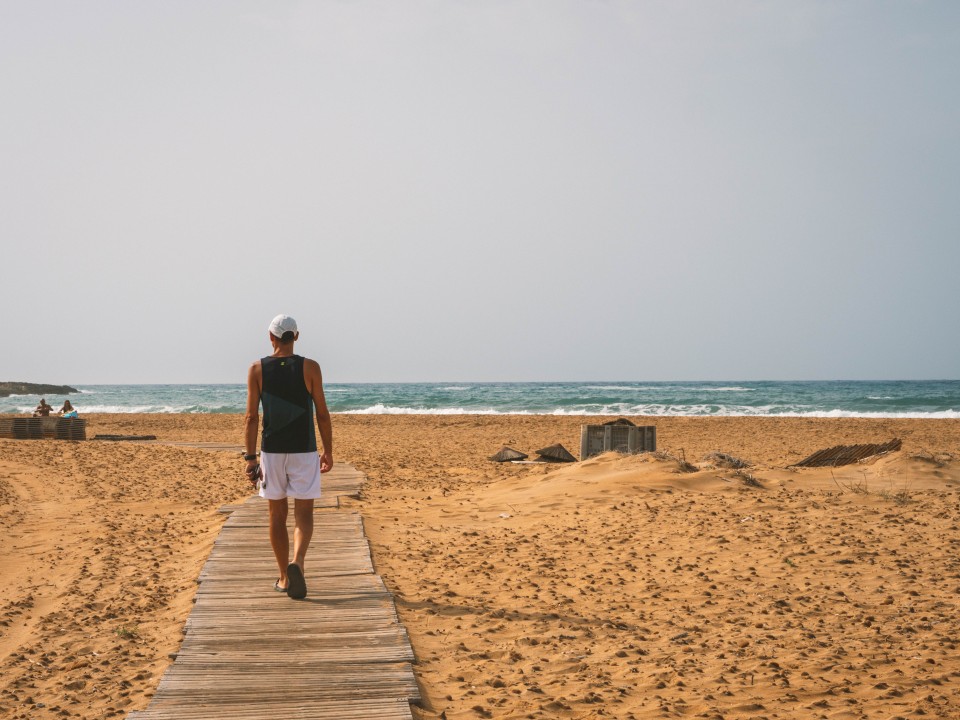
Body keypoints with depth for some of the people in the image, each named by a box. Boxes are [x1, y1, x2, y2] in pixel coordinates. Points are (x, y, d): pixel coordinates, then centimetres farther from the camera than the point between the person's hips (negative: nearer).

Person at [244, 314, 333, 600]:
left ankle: (284, 577, 20)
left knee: (277, 515, 13)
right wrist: (328, 451, 7)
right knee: (303, 514, 3)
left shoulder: (257, 369, -2)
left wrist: (250, 458, -3)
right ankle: (297, 562, -24)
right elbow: (322, 414, -3)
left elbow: (251, 417, -6)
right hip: (304, 452, -1)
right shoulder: (310, 368, -5)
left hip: (271, 451, 1)